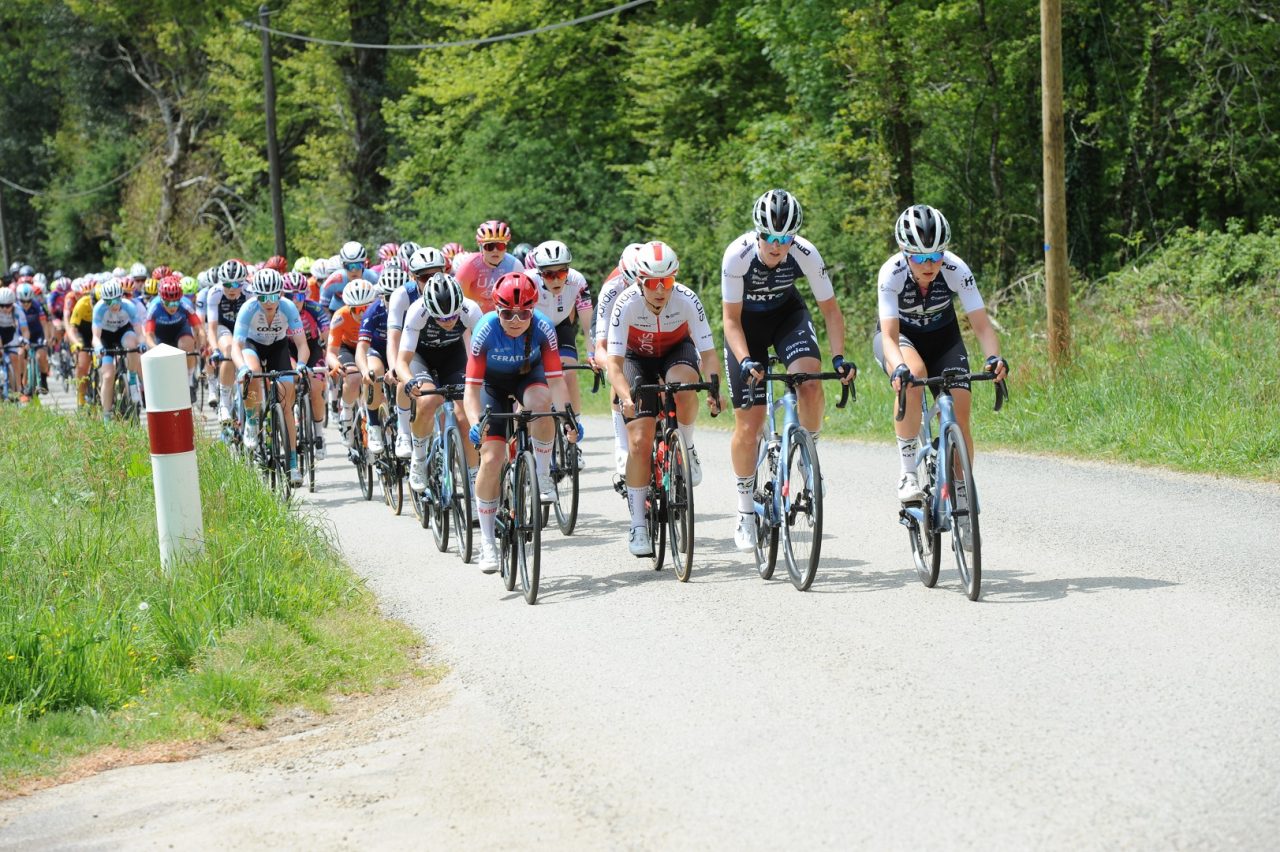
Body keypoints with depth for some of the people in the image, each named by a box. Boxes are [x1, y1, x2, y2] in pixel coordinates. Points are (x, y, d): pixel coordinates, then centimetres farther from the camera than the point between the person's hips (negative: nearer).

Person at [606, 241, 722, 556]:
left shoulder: (687, 300, -29)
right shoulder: (626, 304, -30)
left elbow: (708, 353, -28)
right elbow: (615, 364, -31)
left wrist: (714, 390, -46)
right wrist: (626, 398, -49)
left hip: (677, 350, 0)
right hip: (637, 357, 0)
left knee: (684, 387, -37)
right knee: (639, 441, -13)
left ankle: (687, 450, -8)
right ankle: (638, 525, -3)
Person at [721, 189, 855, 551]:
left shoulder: (806, 254, -27)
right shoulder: (738, 254, -31)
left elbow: (830, 308, -16)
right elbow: (731, 319, -24)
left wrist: (838, 357, -29)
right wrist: (745, 362, -38)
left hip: (787, 314, 1)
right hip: (746, 322, -1)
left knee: (810, 383, -30)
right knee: (748, 425, -5)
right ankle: (745, 513, 11)